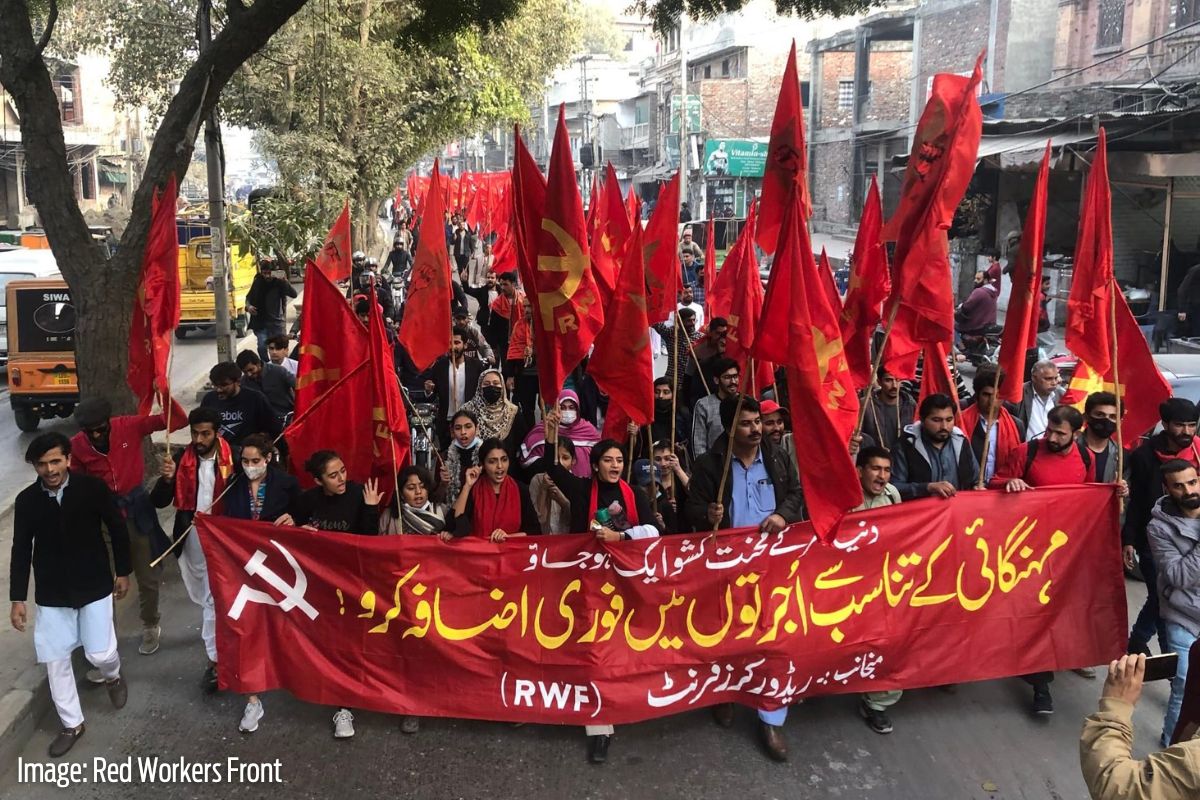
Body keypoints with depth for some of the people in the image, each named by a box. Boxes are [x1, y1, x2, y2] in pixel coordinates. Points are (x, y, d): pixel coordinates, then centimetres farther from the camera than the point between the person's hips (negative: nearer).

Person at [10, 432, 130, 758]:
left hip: (94, 586, -2)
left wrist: (123, 571, 3)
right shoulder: (26, 500, -6)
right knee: (55, 660, 6)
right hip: (51, 593, 2)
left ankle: (112, 677, 36)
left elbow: (117, 529, -1)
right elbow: (21, 551, 2)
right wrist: (17, 598, 2)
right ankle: (72, 723, 24)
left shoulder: (93, 488, -12)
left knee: (100, 653, -1)